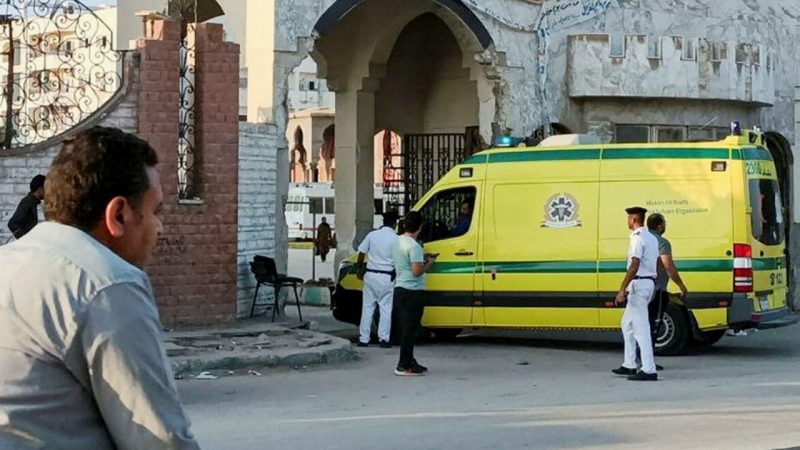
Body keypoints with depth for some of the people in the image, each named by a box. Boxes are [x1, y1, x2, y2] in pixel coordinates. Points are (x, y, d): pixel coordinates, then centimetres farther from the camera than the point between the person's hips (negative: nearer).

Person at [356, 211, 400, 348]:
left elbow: (361, 254, 5)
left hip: (370, 275, 3)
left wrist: (360, 269, 19)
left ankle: (363, 339, 9)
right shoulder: (396, 239, -9)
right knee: (386, 308, 5)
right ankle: (384, 338, 2)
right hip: (386, 278, -3)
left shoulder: (372, 235, 0)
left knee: (367, 307, 9)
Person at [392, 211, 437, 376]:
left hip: (399, 289, 9)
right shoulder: (414, 246, -19)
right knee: (410, 329, -4)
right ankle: (404, 366, -2)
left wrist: (422, 258, 15)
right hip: (413, 292, -9)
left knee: (406, 328, 14)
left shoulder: (398, 241, 9)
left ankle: (409, 361, 21)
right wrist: (429, 262, -5)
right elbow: (417, 271, -22)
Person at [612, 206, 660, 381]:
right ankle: (629, 365, 21)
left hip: (639, 284, -10)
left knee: (641, 328, -9)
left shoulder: (637, 238, -14)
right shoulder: (651, 238, 16)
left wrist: (622, 289, -25)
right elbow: (656, 263, 18)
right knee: (627, 324, 18)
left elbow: (634, 266, -23)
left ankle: (649, 370, -10)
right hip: (650, 282, 10)